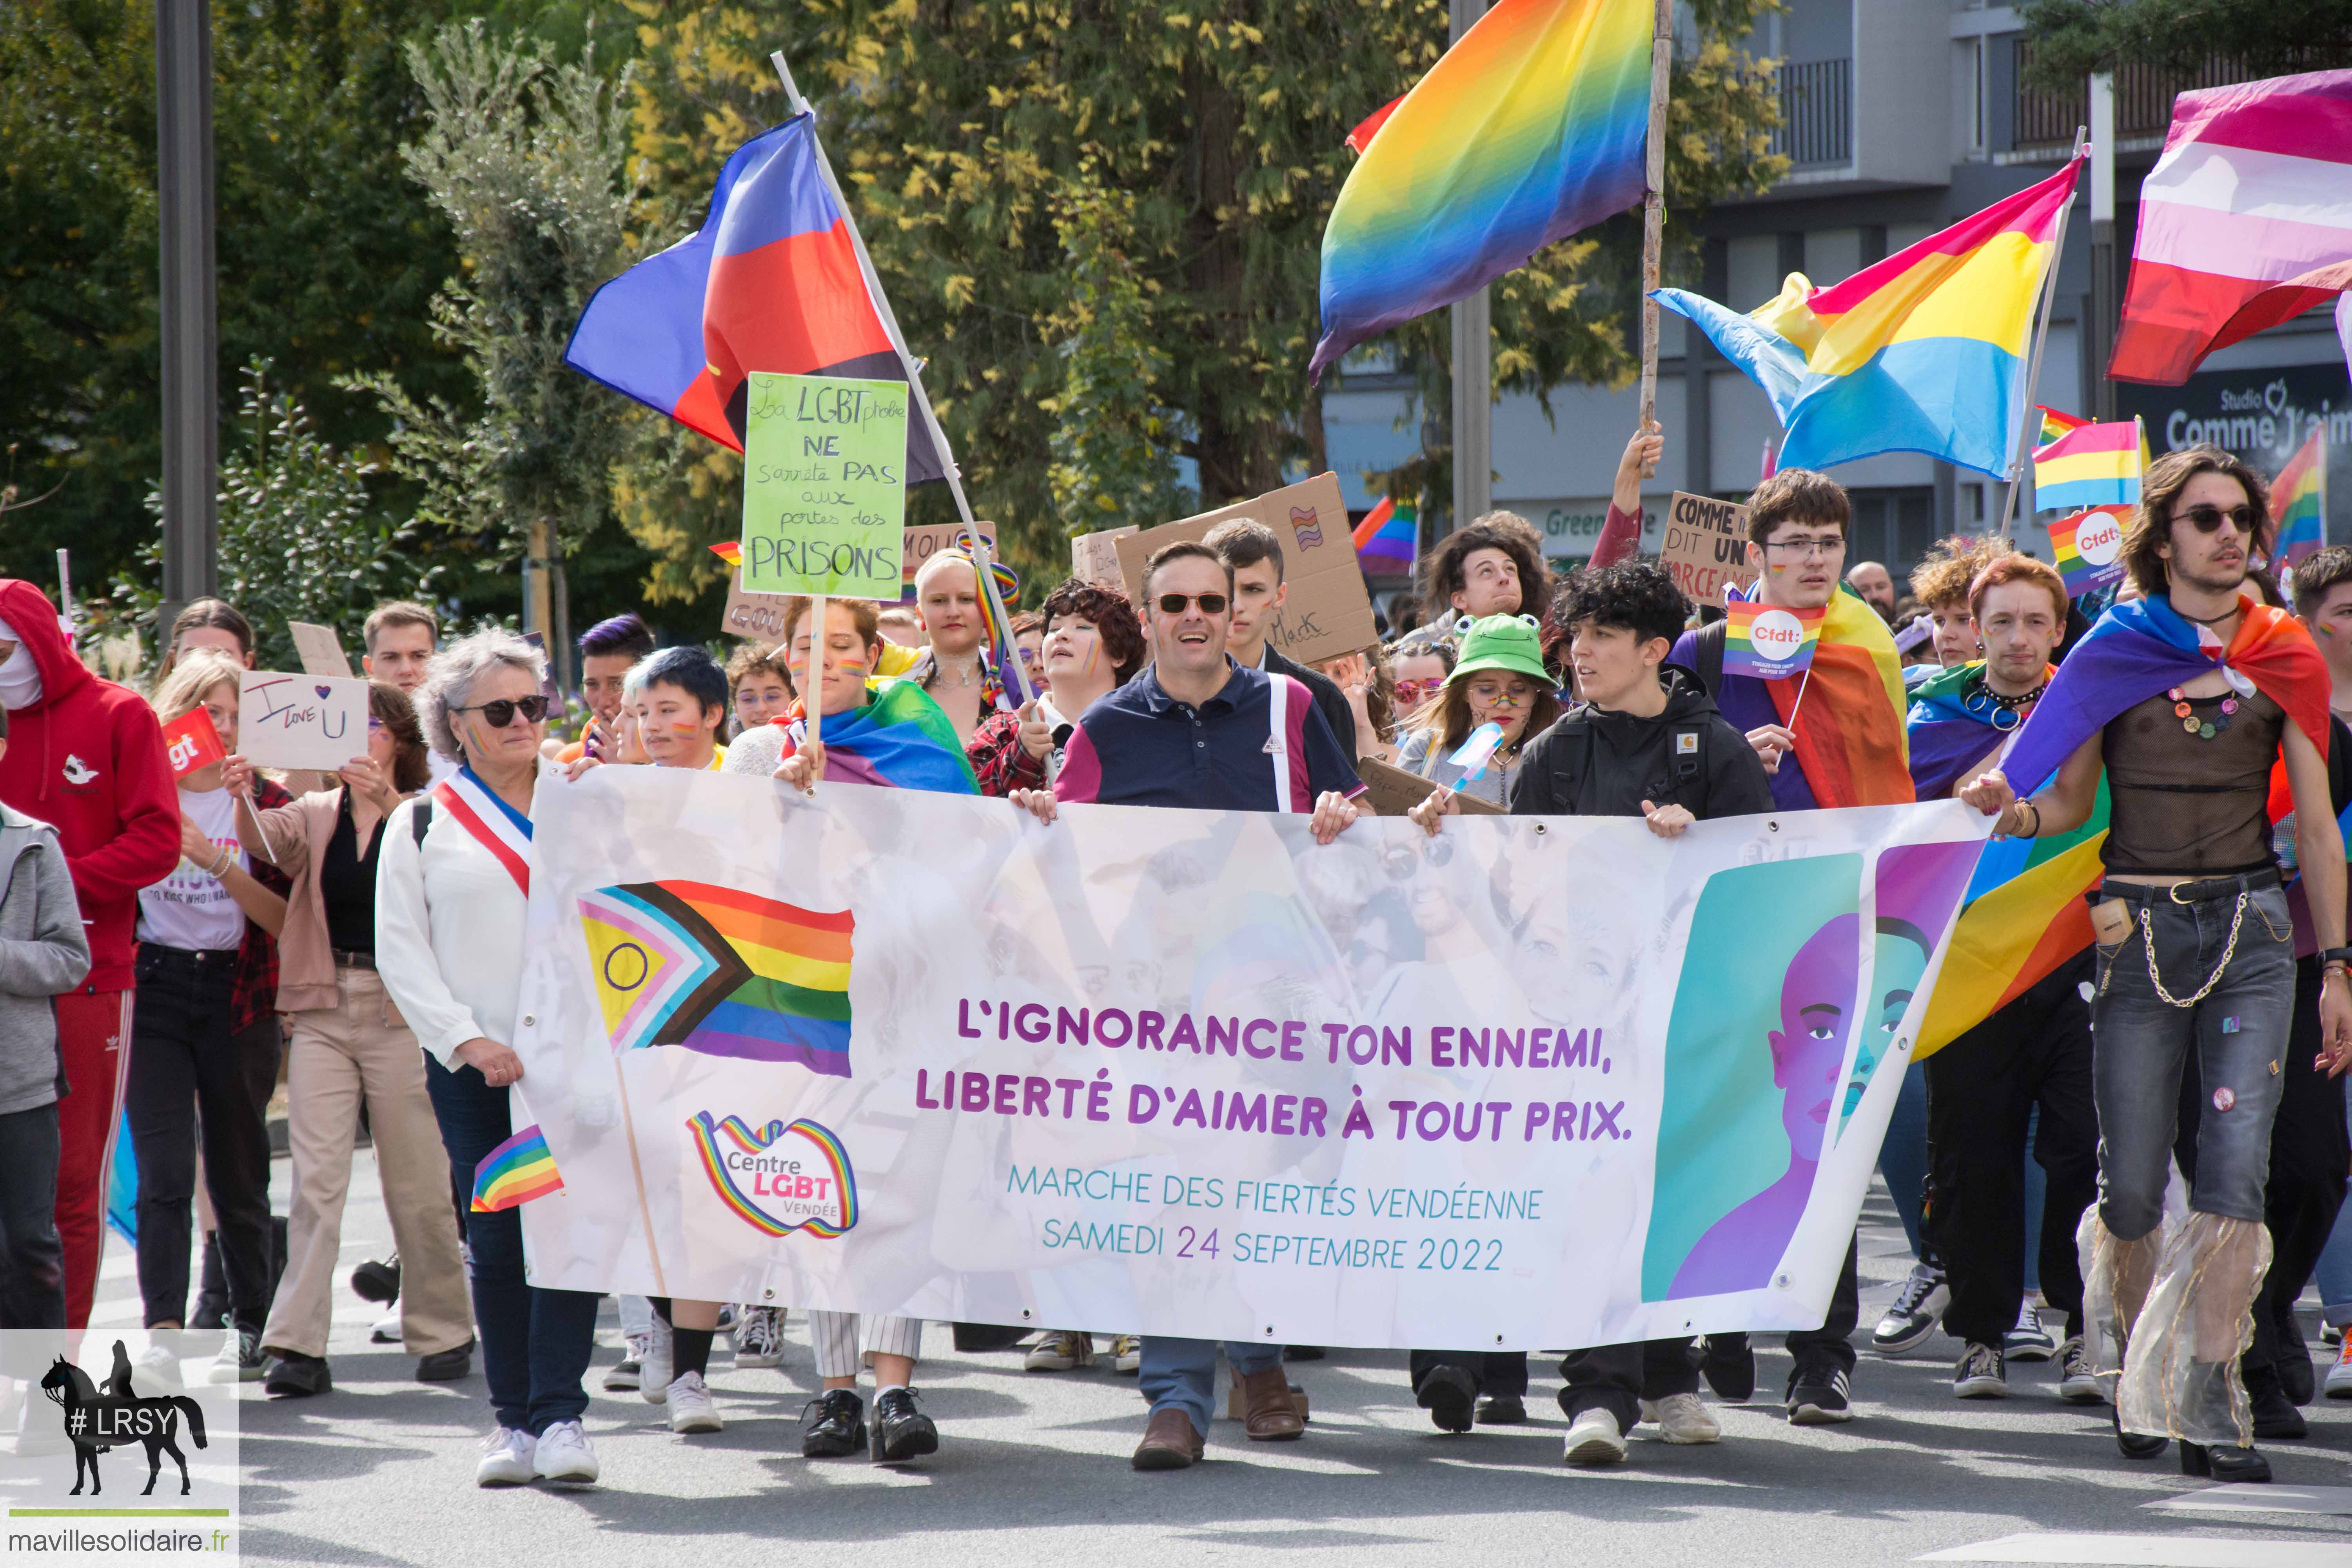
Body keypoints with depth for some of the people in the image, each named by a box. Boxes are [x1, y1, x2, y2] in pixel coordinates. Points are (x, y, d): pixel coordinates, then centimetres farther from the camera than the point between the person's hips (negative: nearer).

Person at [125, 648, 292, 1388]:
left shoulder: (264, 802, 3)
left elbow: (282, 918, -6)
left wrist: (217, 860, -18)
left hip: (238, 994, 0)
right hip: (157, 989, 0)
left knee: (238, 1173, 8)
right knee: (164, 1171, -12)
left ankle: (249, 1326, 22)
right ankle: (163, 1330, -19)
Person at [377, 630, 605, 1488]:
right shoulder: (421, 827, 9)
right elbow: (401, 955, 3)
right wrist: (467, 1040, -6)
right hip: (473, 1064, 0)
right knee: (495, 1240, 0)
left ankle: (560, 1415, -12)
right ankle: (514, 1418, 8)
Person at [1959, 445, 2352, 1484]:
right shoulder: (2113, 651, 4)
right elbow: (2072, 802, 8)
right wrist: (2011, 814, -15)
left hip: (2252, 928, 1)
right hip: (2142, 926, -1)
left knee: (2236, 1166, -12)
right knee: (2131, 1183, 1)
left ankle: (2208, 1399, -12)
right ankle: (2136, 1365, 26)